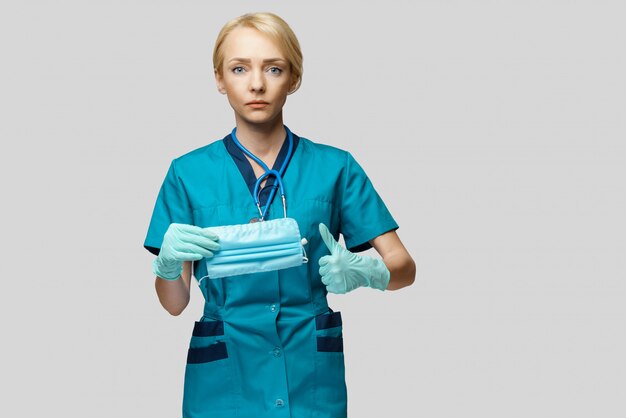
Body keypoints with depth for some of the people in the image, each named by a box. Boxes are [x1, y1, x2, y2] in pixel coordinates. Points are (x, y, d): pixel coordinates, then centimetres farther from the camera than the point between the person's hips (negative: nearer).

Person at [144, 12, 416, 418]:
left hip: (312, 377, 0)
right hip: (223, 379, 0)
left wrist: (363, 271, -24)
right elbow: (174, 304, -1)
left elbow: (404, 267, -3)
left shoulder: (335, 167, -3)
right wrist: (168, 264, -23)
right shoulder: (189, 172, -3)